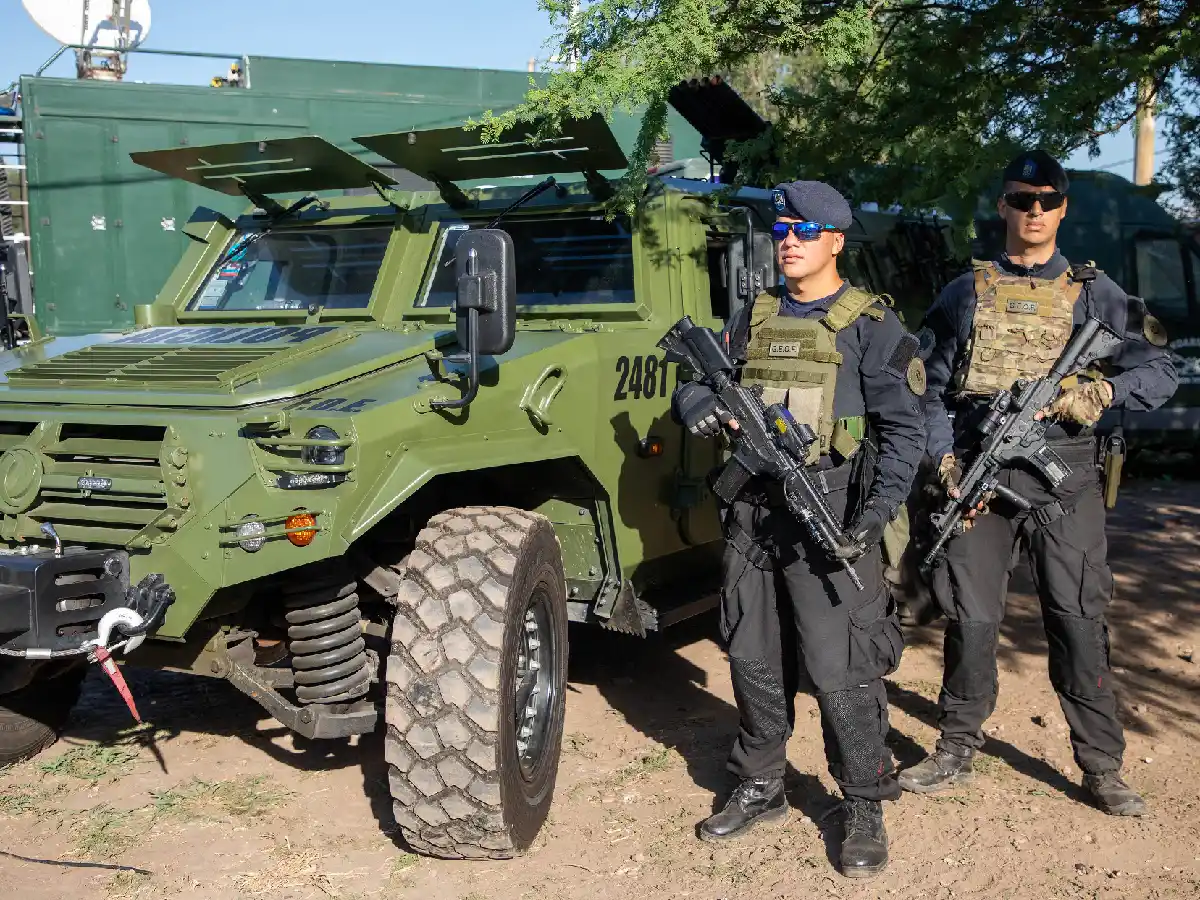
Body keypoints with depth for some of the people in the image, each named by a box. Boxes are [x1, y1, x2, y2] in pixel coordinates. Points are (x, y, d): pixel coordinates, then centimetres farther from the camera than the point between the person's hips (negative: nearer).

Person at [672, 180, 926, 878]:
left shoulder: (870, 325, -1)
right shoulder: (751, 320, 14)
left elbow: (905, 429, -6)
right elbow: (691, 384, 18)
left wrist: (878, 509, -18)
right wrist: (700, 406, -7)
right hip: (752, 510, 5)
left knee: (839, 671, -5)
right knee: (755, 664, 13)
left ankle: (866, 809, 12)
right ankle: (760, 790, 29)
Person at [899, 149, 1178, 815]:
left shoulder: (1094, 294, 9)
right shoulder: (966, 294, 11)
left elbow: (1160, 373, 6)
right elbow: (932, 389, 8)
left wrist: (1097, 393, -13)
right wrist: (947, 462, -6)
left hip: (1064, 483, 0)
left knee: (1079, 622, 1)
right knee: (970, 618, 5)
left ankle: (1102, 766, 14)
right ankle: (956, 752, 20)